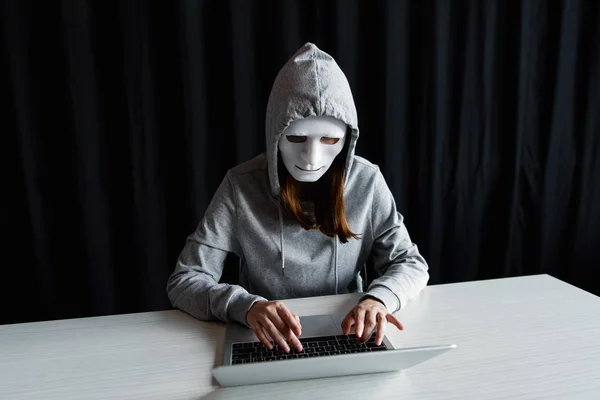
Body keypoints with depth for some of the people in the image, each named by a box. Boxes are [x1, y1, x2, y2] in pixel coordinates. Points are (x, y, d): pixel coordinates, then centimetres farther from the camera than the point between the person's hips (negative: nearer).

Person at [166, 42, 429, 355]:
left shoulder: (366, 181, -10)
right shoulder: (242, 186, -14)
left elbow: (411, 263, -4)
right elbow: (183, 281, -13)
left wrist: (378, 298, -25)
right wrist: (246, 306, -32)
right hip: (267, 345, -1)